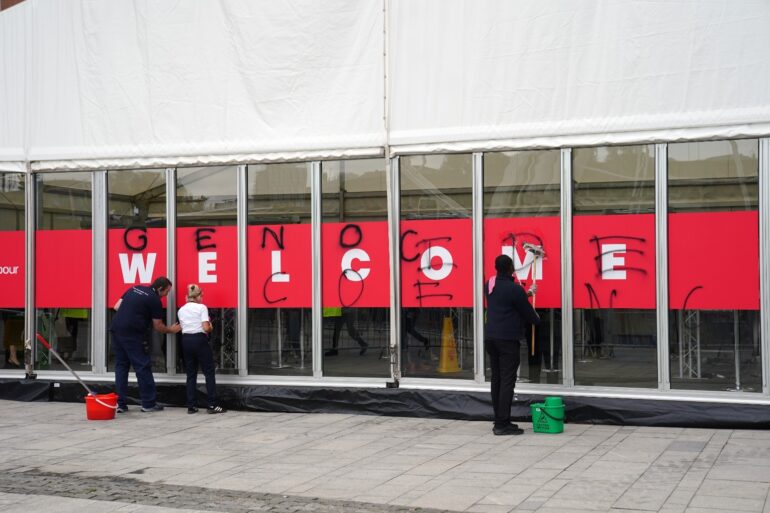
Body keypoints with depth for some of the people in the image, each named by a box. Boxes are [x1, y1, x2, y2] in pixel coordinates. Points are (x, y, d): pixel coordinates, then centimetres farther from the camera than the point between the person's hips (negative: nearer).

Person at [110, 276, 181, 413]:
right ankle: (148, 403, 6)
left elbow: (116, 307, 16)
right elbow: (157, 326, 4)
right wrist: (171, 329, 21)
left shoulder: (135, 289, 16)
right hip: (131, 334, -7)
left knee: (121, 366, 12)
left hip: (116, 328, 7)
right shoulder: (154, 300, -3)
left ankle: (120, 404, 11)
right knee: (143, 367, 2)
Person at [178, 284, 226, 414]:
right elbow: (206, 328, -12)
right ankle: (212, 405, -3)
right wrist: (211, 328, 10)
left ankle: (191, 406, 7)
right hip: (199, 340, -5)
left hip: (186, 340, 5)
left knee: (191, 374, 10)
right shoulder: (201, 307, -4)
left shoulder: (181, 310, 12)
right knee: (209, 372, 1)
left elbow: (182, 327, 6)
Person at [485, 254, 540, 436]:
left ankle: (499, 421, 14)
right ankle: (503, 424, -7)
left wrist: (527, 293, 39)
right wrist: (537, 320, 19)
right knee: (507, 380, -6)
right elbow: (527, 312, -3)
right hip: (508, 339, -8)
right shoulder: (514, 289, -14)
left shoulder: (489, 285, 9)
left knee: (496, 379, 11)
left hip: (490, 337, 8)